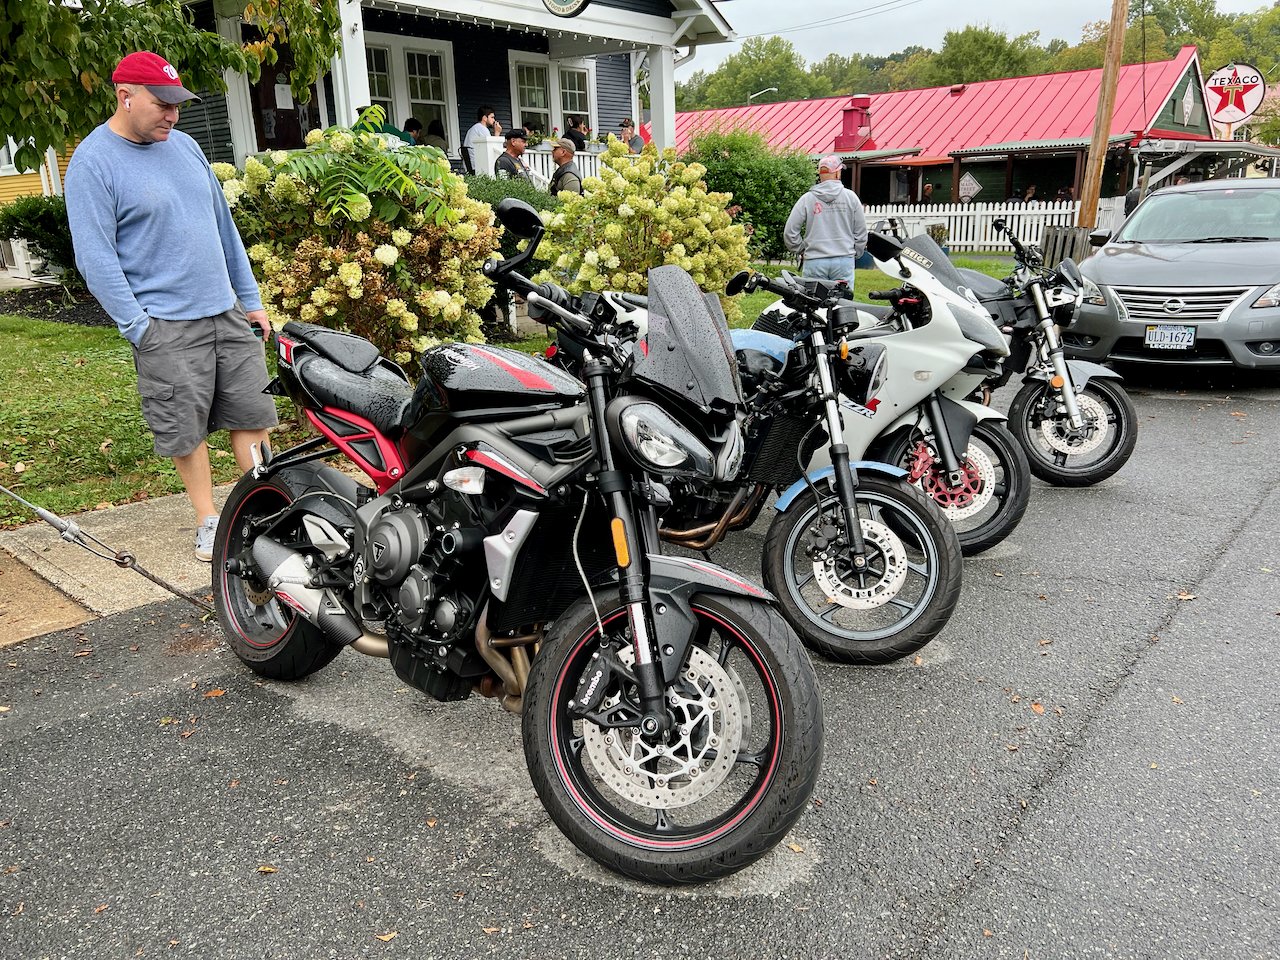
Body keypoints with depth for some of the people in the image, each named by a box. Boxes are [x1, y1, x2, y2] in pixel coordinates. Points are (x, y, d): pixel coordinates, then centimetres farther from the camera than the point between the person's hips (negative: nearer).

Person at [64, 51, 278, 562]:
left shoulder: (184, 145, 12)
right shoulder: (93, 164, -7)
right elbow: (94, 257, -11)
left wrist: (251, 299, 14)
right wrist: (138, 328, -15)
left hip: (228, 312, 6)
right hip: (166, 327, -5)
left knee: (251, 414, 6)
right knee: (186, 429, 3)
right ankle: (208, 520, 17)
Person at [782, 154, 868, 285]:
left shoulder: (806, 199, 1)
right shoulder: (850, 196, 3)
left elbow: (789, 232, 0)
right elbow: (861, 232, 8)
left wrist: (801, 250, 15)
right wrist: (855, 254, 21)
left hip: (814, 262, 0)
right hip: (844, 260, 0)